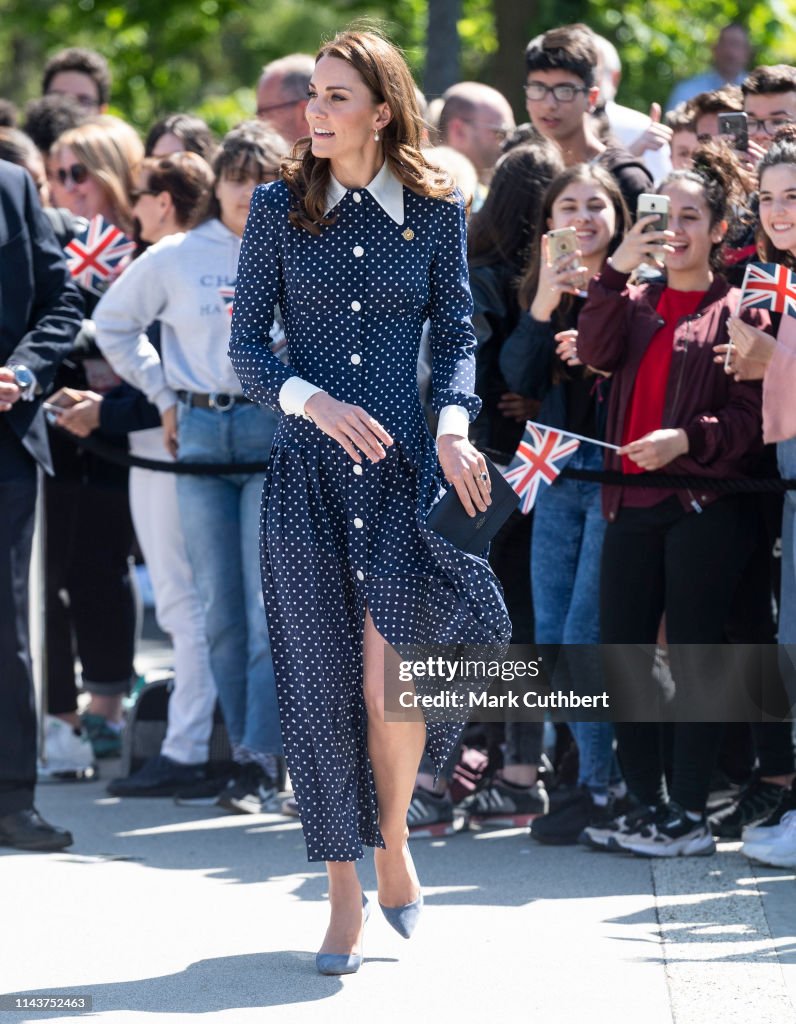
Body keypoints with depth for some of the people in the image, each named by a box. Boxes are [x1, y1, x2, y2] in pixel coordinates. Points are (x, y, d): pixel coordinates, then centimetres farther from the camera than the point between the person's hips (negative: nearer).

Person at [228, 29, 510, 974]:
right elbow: (244, 346, 2)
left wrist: (454, 423, -12)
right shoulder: (280, 207, 3)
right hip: (306, 472, 1)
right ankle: (344, 895, 12)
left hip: (403, 470, -1)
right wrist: (312, 400, -16)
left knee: (391, 687, -10)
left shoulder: (435, 211, 3)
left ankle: (394, 842, 20)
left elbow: (457, 335, 6)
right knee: (320, 685, 1)